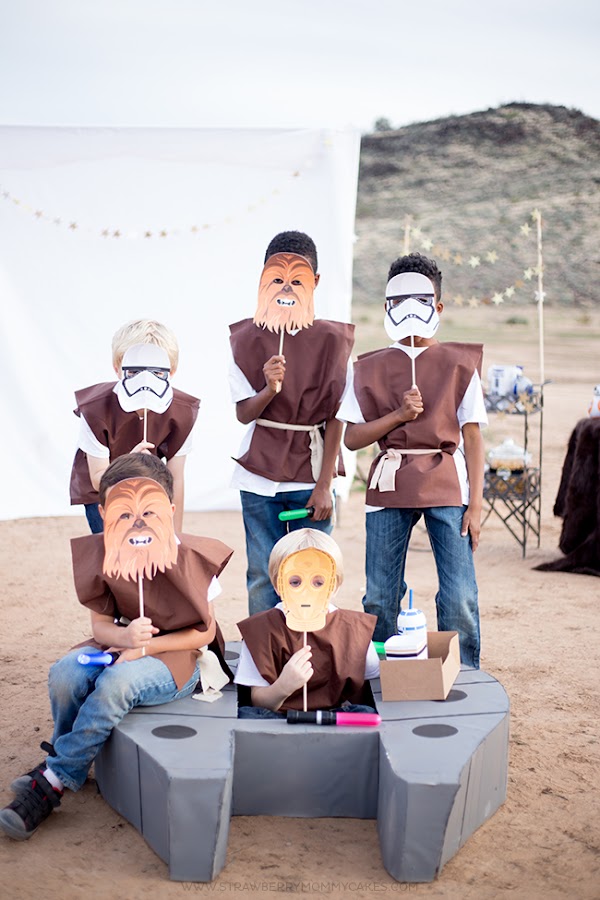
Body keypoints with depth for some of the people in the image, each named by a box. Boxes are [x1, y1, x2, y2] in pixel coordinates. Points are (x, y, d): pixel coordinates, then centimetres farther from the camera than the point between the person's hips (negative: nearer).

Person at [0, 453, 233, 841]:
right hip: (126, 645, 4)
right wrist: (126, 637, -27)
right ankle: (72, 765, -2)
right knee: (65, 674, -26)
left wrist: (147, 646, -20)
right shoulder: (102, 558, -10)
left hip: (179, 655, -4)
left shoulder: (190, 559, -19)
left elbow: (204, 632, -10)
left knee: (115, 682, -34)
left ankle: (53, 780, -20)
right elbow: (100, 625, -2)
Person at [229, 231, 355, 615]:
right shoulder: (248, 338, 1)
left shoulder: (332, 339, -3)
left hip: (312, 478, -1)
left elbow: (336, 418, -3)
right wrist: (269, 390, -21)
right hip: (260, 478, 1)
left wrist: (325, 485, -6)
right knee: (263, 579, 2)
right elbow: (243, 413, 0)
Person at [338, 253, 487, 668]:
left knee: (460, 598, -7)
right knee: (380, 597, 4)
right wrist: (398, 415, -13)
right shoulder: (371, 368, 8)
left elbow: (473, 438, 2)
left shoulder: (459, 364, 4)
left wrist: (475, 504, -4)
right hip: (389, 487, 2)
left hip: (447, 485, -1)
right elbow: (352, 438, 3)